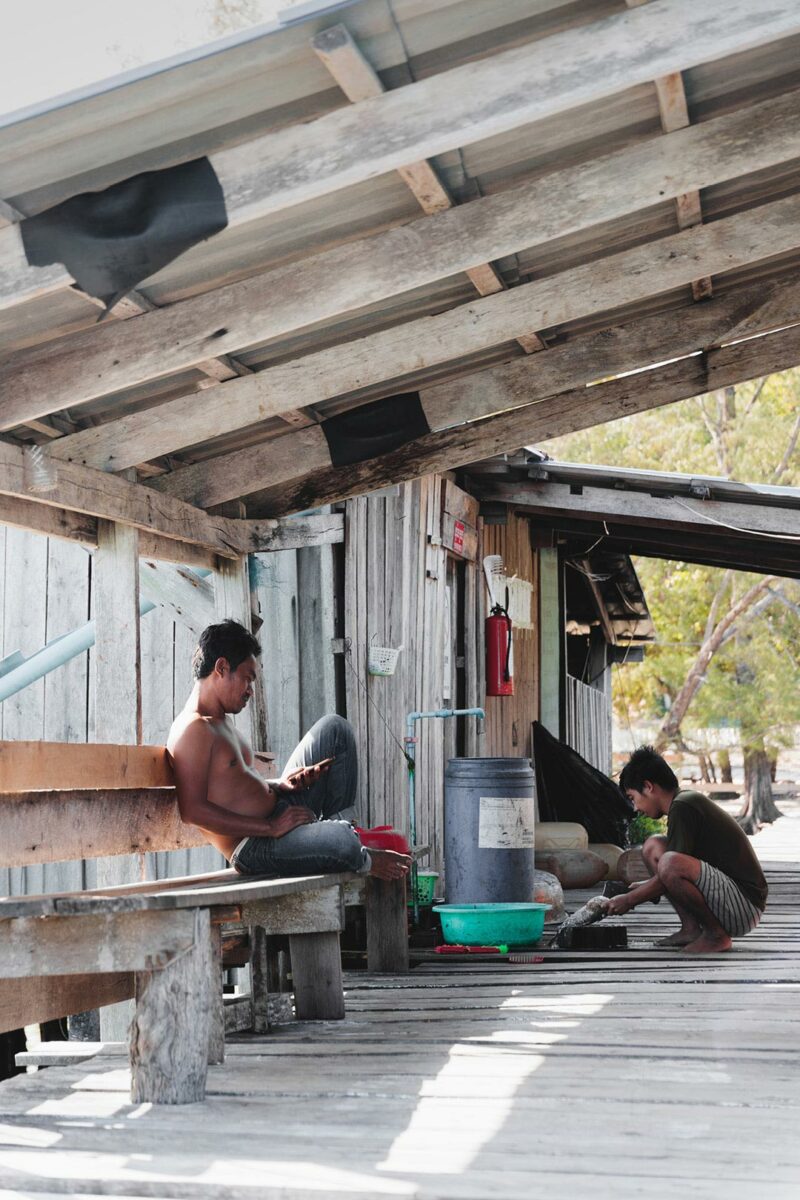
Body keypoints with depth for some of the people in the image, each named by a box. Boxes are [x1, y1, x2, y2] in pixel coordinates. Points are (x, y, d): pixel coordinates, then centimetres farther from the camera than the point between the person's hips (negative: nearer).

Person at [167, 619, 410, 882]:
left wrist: (280, 784, 2)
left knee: (333, 729, 15)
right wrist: (270, 827, -24)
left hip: (280, 813, 11)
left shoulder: (221, 722, 17)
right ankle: (364, 861, -1)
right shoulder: (193, 730, -16)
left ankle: (337, 826, 5)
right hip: (253, 849, -11)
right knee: (343, 844, -39)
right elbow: (193, 810, -26)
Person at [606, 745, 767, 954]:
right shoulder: (688, 801, 15)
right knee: (653, 847, 9)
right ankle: (691, 928, 4)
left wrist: (629, 900, -3)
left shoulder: (683, 807, -15)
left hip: (746, 904, -10)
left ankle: (717, 935, -12)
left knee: (670, 862, -32)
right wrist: (640, 890, 25)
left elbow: (671, 869, -15)